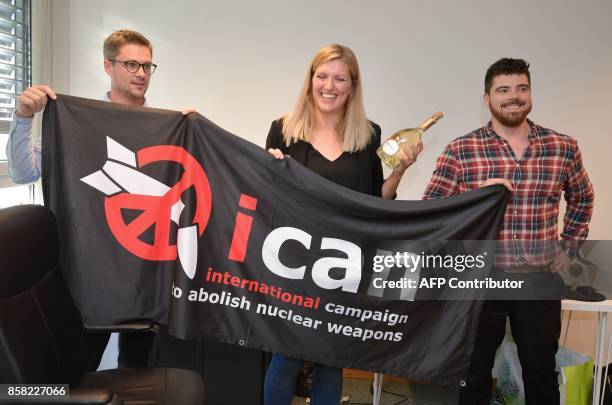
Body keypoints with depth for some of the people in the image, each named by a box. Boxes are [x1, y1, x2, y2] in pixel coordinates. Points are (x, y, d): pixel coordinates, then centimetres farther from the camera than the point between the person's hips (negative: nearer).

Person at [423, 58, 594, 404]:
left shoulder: (564, 148, 2)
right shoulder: (459, 151, -7)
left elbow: (582, 198, 19)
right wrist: (478, 195, -20)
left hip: (540, 282, 2)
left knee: (542, 374, 18)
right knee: (473, 374, 14)